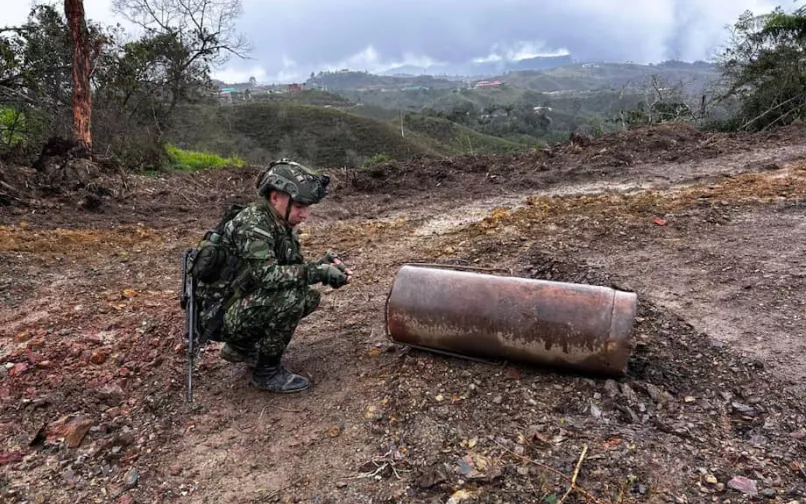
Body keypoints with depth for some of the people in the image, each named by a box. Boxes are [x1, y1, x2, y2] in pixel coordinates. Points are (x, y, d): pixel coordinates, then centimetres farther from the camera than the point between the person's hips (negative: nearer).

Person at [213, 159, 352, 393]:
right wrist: (318, 272, -32)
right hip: (222, 315, -9)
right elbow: (266, 275, -35)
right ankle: (267, 371, -9)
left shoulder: (283, 224, 4)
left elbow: (293, 269, 7)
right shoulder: (252, 223, -23)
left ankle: (242, 346, 15)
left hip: (244, 307, 9)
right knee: (290, 295, -27)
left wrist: (323, 265, -11)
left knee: (310, 297, 5)